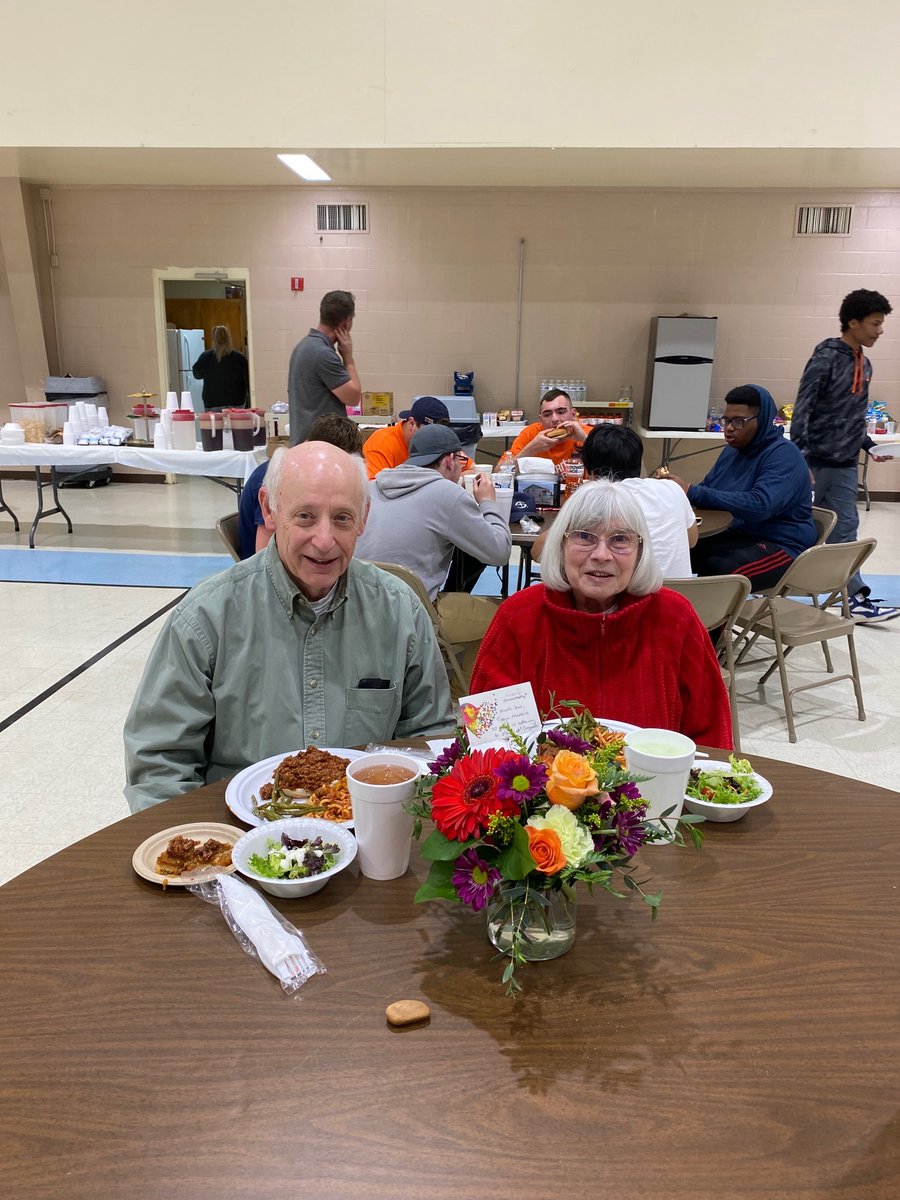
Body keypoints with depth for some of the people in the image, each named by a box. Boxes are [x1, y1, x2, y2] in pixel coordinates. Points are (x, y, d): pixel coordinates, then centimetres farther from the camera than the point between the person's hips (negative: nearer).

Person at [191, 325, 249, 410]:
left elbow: (196, 374, 15)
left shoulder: (205, 357, -1)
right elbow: (248, 381, 1)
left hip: (212, 404, 0)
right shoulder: (239, 357, -3)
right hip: (236, 404, 0)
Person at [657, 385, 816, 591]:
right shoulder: (732, 450, 12)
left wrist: (692, 492, -33)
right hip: (734, 535, 7)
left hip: (779, 546, -7)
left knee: (720, 572, -35)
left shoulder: (784, 455, -14)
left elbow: (759, 506, -30)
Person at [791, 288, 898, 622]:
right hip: (826, 460, -8)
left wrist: (869, 446, 8)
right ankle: (858, 599, 3)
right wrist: (799, 460, -22)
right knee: (844, 528, -4)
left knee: (825, 528, 11)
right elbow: (802, 410, -16)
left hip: (846, 461, 8)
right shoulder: (826, 358, -12)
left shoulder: (863, 364, 13)